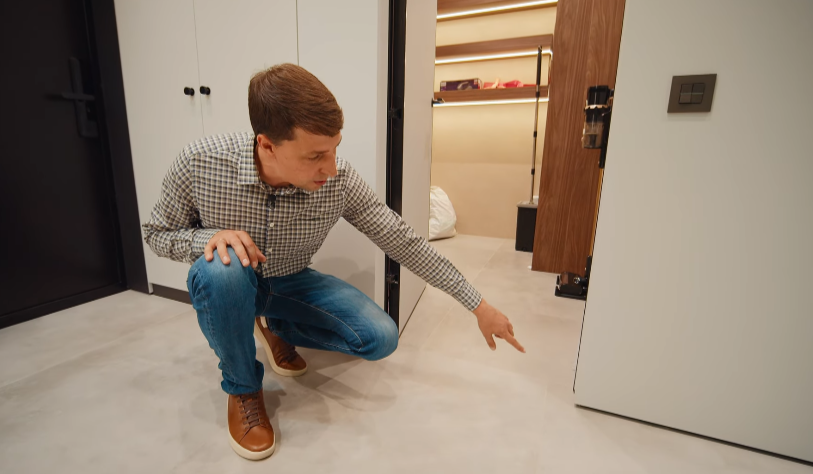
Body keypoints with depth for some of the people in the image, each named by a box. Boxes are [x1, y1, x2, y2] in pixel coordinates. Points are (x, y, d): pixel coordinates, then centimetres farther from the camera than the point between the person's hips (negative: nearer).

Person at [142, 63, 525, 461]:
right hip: (226, 289, 0)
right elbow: (157, 233, -7)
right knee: (222, 266, -37)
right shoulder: (200, 162, -25)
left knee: (380, 338, -15)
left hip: (292, 284, 1)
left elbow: (403, 241, -19)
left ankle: (277, 329, 12)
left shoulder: (340, 181, -24)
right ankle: (242, 387, -5)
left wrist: (478, 305, -14)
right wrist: (210, 236, -33)